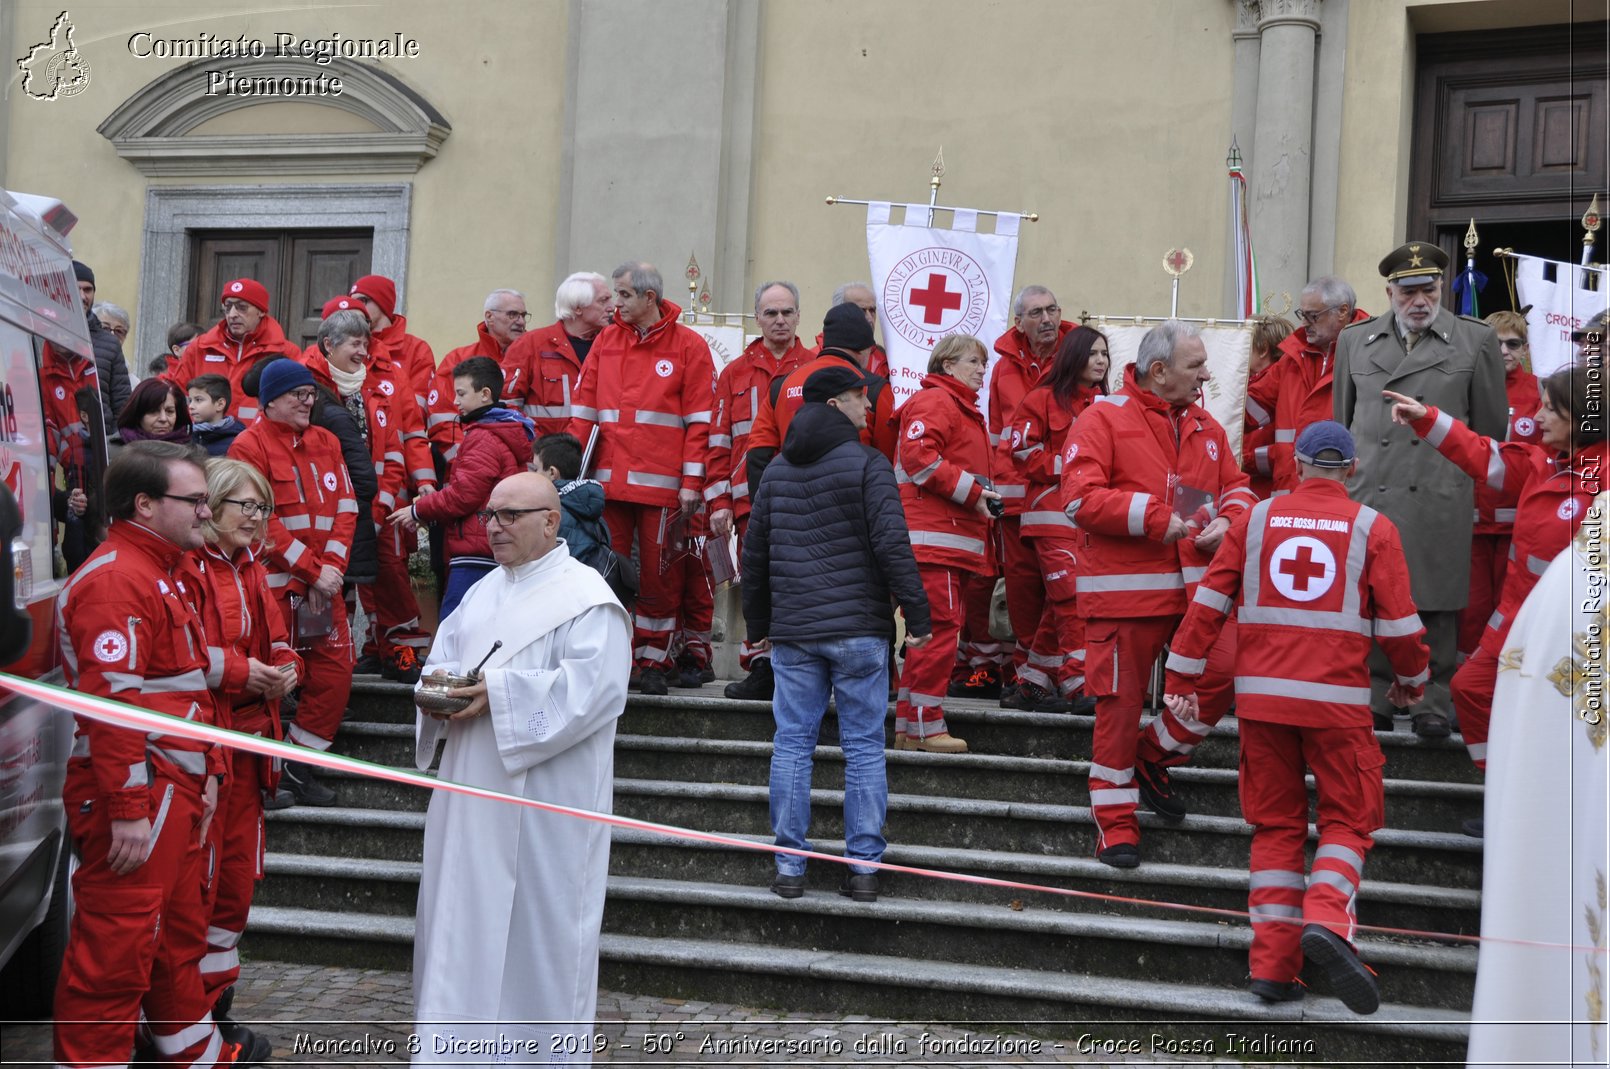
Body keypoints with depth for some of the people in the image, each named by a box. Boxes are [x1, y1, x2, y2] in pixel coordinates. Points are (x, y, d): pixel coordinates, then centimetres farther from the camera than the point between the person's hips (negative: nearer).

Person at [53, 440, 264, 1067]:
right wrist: (128, 809, -25)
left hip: (174, 793, 11)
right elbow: (113, 703, -23)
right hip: (134, 802, -11)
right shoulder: (115, 580, -16)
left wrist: (204, 772, 22)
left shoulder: (159, 574, 18)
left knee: (179, 933, 22)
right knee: (115, 950, -4)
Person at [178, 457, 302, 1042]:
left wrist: (286, 666, -1)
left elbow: (275, 639, 20)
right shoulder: (185, 567, -14)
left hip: (249, 740, 9)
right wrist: (242, 671, -21)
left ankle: (216, 1005, 27)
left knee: (239, 874, 14)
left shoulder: (250, 570, 15)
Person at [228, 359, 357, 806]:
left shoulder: (326, 442, 13)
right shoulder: (250, 445, -6)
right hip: (273, 581, -6)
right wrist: (311, 569, -15)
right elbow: (262, 519, -13)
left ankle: (300, 764, 15)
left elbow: (345, 507, 7)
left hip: (323, 582, 6)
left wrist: (331, 567, -7)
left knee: (335, 667, 3)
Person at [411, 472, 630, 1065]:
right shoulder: (484, 591, 16)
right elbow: (444, 656, 18)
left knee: (537, 922, 1)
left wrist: (499, 693, -22)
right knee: (463, 913, 12)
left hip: (542, 801, -7)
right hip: (473, 793, 7)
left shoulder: (586, 597, -9)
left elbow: (592, 689, -20)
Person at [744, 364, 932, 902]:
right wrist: (917, 616, -8)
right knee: (864, 747, 3)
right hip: (859, 629, -4)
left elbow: (755, 554, 15)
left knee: (792, 744, 7)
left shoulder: (776, 471, 12)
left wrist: (760, 624, 24)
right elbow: (892, 545, -13)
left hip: (791, 634, 4)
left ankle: (790, 867, 8)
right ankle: (864, 866, 5)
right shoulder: (867, 464, -5)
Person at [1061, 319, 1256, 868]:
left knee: (1222, 671, -6)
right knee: (1121, 700, 1)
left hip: (1198, 585, 6)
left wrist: (1227, 520, -2)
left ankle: (1151, 759, 19)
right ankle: (1115, 819, 16)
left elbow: (1236, 485, 20)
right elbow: (1081, 496, -15)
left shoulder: (1206, 427, 14)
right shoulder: (1103, 419, -5)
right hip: (1125, 587, -5)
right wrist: (1156, 519, -17)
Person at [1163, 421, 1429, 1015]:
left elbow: (1209, 599, 3)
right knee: (1346, 820, 9)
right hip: (1337, 698, -2)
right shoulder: (1372, 527, 2)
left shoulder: (1257, 518, 6)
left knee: (1276, 823, 12)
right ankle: (1326, 920, -17)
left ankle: (1273, 963, 8)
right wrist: (1412, 680, 20)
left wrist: (1181, 676, 9)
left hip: (1261, 694, 2)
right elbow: (1398, 620, 2)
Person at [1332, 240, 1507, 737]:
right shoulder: (1355, 339, 12)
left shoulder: (1476, 340, 6)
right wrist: (1341, 481, 17)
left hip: (1440, 499, -2)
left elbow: (1490, 427, 11)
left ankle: (1432, 704, 12)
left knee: (1436, 606, 2)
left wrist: (1474, 483, 11)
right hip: (1366, 494, 2)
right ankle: (1375, 700, 14)